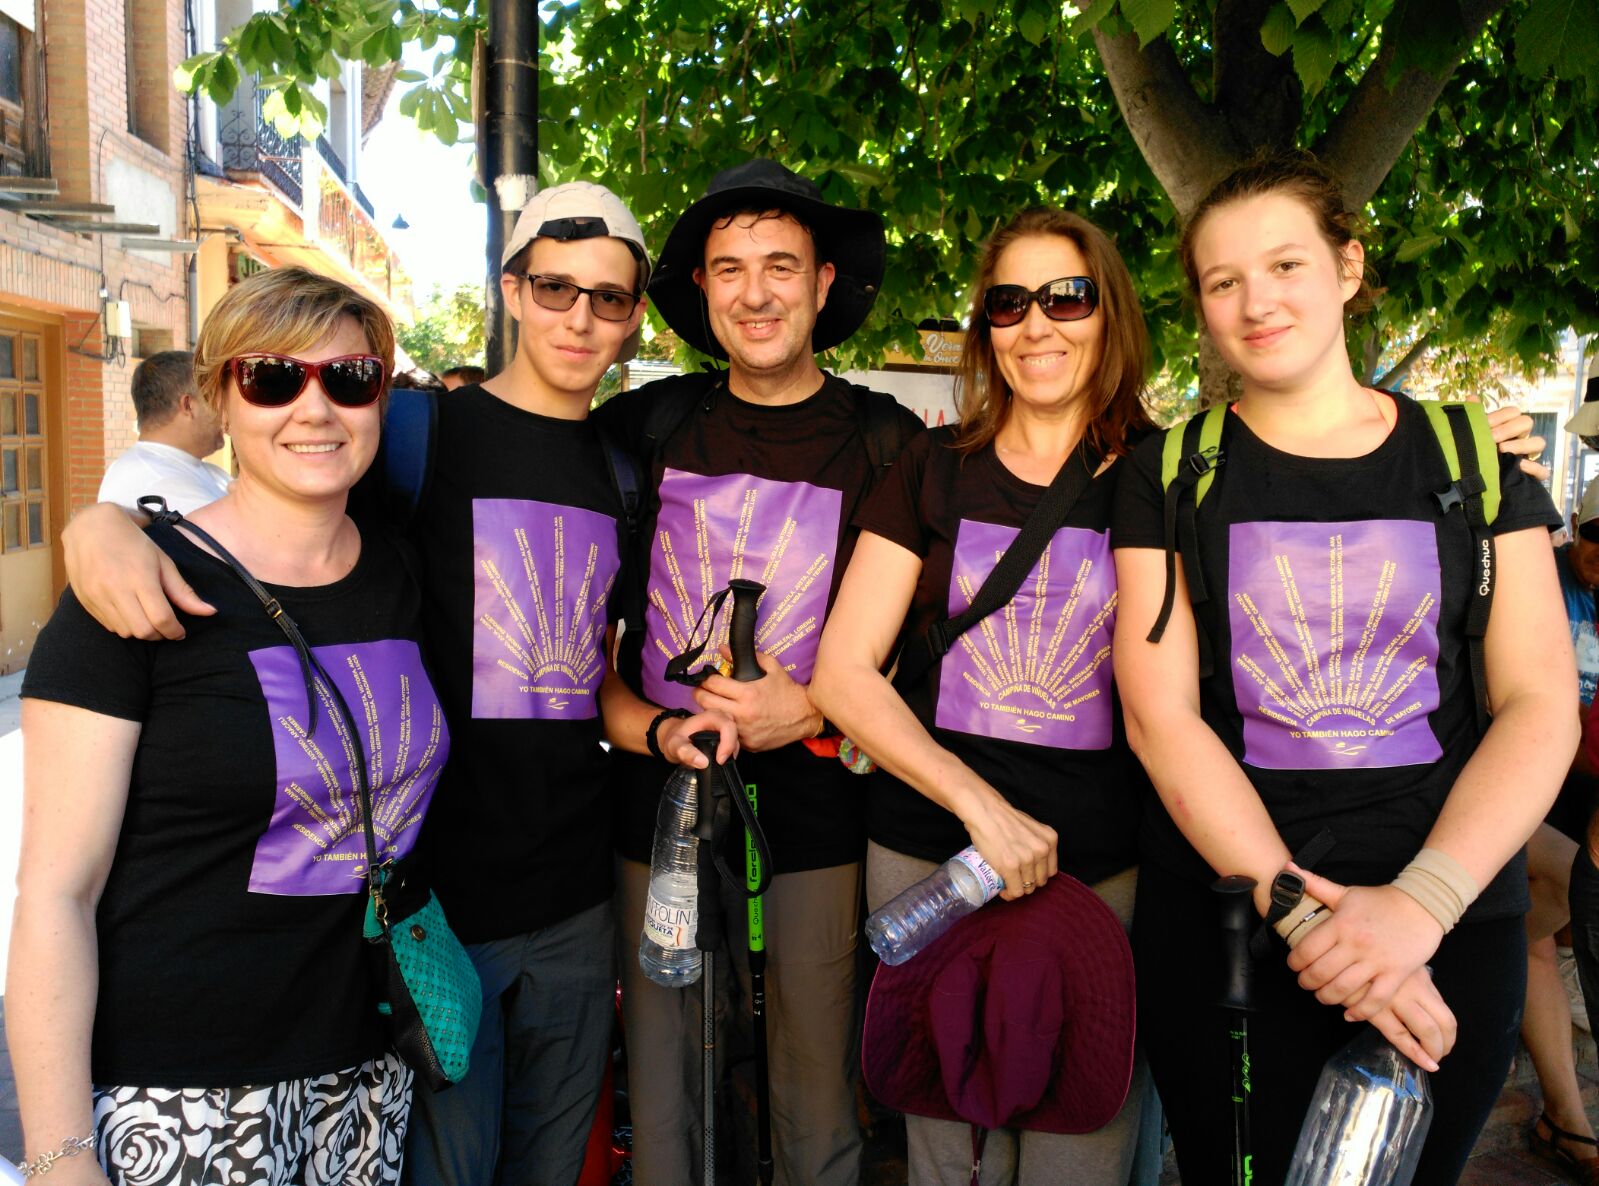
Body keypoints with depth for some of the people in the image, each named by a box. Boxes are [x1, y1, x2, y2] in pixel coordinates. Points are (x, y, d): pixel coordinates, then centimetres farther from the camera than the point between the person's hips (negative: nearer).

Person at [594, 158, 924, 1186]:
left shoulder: (885, 443, -2)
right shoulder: (652, 425, 5)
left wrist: (813, 710, -12)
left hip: (813, 803, -2)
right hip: (659, 793, 2)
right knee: (660, 1093, 12)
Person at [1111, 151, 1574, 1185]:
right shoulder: (1171, 476, 1)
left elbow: (1541, 706, -2)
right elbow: (1161, 716, -7)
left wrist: (1421, 903, -16)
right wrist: (1299, 912, -17)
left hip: (1452, 921, 2)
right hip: (1223, 921, -1)